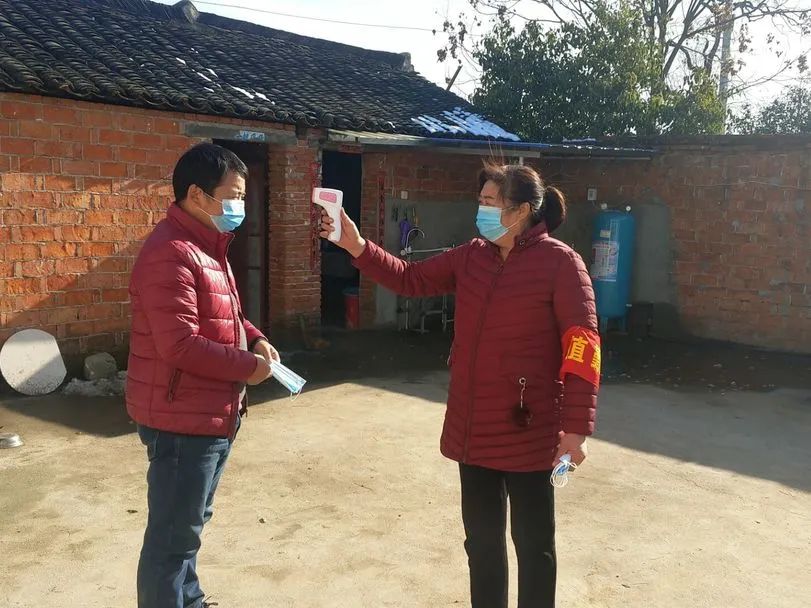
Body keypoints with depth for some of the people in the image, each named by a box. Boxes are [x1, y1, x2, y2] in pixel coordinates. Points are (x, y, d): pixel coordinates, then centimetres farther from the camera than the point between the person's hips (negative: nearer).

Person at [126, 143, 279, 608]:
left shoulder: (208, 246, 13)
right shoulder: (171, 253, -22)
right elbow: (180, 345, -28)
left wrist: (255, 339, 4)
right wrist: (247, 366, -17)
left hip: (213, 414, 11)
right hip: (183, 419, -11)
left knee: (190, 524, 24)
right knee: (174, 536, 2)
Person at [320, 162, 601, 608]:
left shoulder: (559, 262, -13)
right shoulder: (470, 257, 6)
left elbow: (582, 346, -15)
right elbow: (410, 279, 10)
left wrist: (576, 426, -18)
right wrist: (357, 247, -2)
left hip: (528, 429, -6)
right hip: (473, 427, 6)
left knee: (532, 541, 11)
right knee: (482, 538, 19)